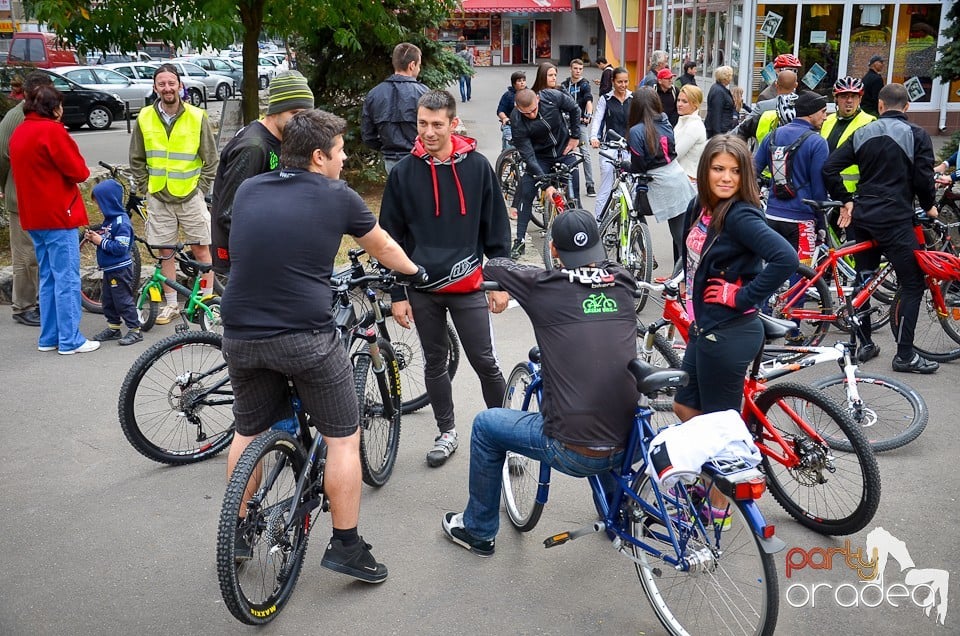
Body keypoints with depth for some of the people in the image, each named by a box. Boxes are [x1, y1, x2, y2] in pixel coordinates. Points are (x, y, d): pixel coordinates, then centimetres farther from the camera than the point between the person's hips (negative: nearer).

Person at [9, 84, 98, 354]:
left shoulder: (19, 132, 13)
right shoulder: (52, 131, -13)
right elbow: (79, 171, -15)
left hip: (33, 215, 9)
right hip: (57, 214, -9)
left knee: (48, 278, 15)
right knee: (67, 279, -4)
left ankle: (49, 338, 19)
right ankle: (70, 340, -1)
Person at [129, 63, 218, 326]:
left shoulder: (197, 117, -6)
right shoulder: (144, 119, 1)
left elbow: (211, 159, 0)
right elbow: (136, 160, 11)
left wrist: (200, 189, -4)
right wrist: (146, 188, 4)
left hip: (191, 196, -2)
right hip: (158, 198, 2)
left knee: (201, 249, 3)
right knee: (165, 252, 8)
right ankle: (171, 304, 19)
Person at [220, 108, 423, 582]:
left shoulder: (247, 190, 8)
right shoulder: (337, 198, -3)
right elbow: (383, 248, 14)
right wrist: (414, 271, 34)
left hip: (242, 337, 5)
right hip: (306, 338, -5)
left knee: (248, 433, 24)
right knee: (343, 439, 10)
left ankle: (238, 531, 35)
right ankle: (346, 547, 15)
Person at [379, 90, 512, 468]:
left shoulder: (477, 167, -3)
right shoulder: (404, 173, -2)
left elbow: (496, 229, 2)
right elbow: (391, 237, 2)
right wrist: (397, 294, 0)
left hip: (467, 287, -2)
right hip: (422, 289, 2)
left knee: (485, 362, 3)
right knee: (434, 364, 13)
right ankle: (447, 433, 29)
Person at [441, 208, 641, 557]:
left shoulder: (544, 287, -8)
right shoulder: (622, 283, 3)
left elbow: (492, 268, 11)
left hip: (571, 452, -5)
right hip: (627, 448, 5)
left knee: (485, 425, 20)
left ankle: (478, 530, 34)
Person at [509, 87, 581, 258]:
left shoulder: (552, 97, -25)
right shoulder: (517, 122, -28)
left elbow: (574, 109, -3)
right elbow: (528, 156, -27)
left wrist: (575, 136, -2)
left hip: (564, 150, 2)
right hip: (539, 157, -1)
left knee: (574, 193, 1)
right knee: (525, 193, -13)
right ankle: (520, 241, -5)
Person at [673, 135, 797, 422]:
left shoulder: (740, 215, -20)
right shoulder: (699, 207, 4)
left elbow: (786, 258, -33)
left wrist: (742, 297, -24)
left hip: (729, 334, -9)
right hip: (705, 327, 9)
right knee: (685, 407, 22)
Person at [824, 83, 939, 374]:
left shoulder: (862, 133, 8)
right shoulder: (916, 135, -5)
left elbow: (829, 169, 3)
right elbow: (923, 177, -10)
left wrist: (846, 201, 10)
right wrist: (929, 206, 8)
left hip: (862, 216, 6)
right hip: (895, 220, -5)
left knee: (863, 278, 15)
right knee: (913, 284, 1)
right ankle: (905, 355, -1)